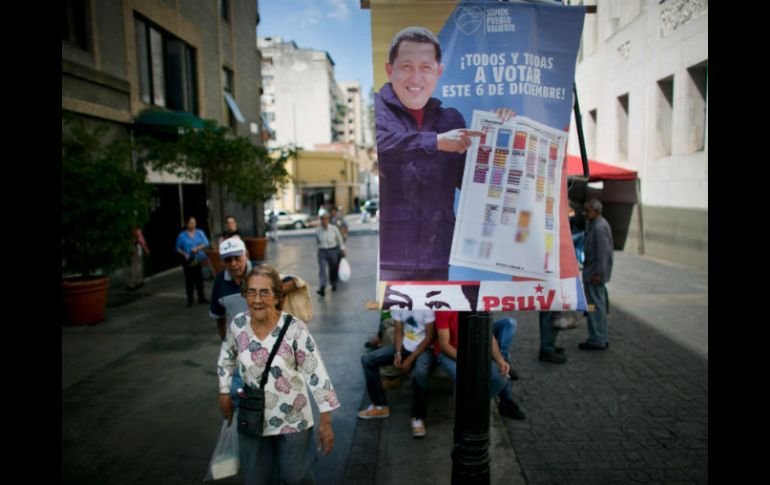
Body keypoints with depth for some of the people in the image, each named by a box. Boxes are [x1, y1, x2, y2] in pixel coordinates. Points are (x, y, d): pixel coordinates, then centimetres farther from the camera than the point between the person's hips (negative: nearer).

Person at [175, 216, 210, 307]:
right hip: (188, 261, -1)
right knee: (189, 280, -1)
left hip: (199, 260, 1)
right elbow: (178, 248, 5)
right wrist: (185, 254, -12)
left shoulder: (200, 233, 7)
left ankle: (201, 298, 14)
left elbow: (206, 243, -2)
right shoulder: (182, 235, 3)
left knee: (199, 279, 4)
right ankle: (189, 300, 6)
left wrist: (197, 248, -17)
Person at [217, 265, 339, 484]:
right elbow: (227, 358, 10)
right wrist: (225, 394, 11)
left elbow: (316, 373, -18)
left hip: (293, 420, -3)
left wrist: (326, 421, -16)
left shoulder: (294, 328, -22)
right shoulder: (238, 324, -10)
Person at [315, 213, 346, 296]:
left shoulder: (334, 229, -7)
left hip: (333, 251, 0)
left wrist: (342, 250, 10)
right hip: (322, 252, 0)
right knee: (322, 270, -13)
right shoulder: (318, 231, -3)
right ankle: (322, 288, -20)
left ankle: (334, 284, 36)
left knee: (333, 269, 12)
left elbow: (340, 240, 5)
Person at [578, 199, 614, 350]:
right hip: (593, 271, 11)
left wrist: (597, 273, -21)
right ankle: (602, 338, 25)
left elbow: (603, 252, -22)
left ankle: (597, 340, 3)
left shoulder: (599, 227, -18)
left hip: (594, 273, -11)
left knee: (595, 305, -4)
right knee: (599, 305, 16)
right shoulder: (594, 224, 13)